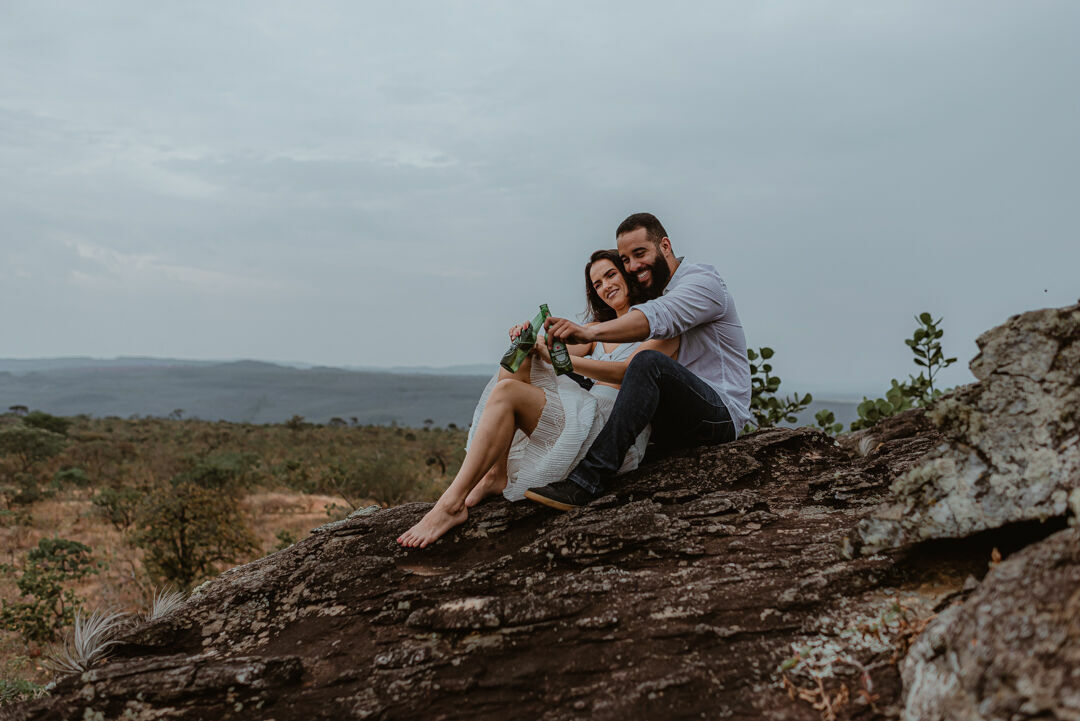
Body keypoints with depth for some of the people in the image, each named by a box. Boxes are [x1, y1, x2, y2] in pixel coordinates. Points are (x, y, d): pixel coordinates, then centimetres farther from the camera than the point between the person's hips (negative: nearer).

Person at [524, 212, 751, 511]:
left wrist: (589, 332, -42)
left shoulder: (703, 281, -7)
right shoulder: (654, 294, 21)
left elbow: (658, 318, -28)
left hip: (721, 413, -8)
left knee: (650, 363, -34)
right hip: (674, 425, 8)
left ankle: (588, 480, -40)